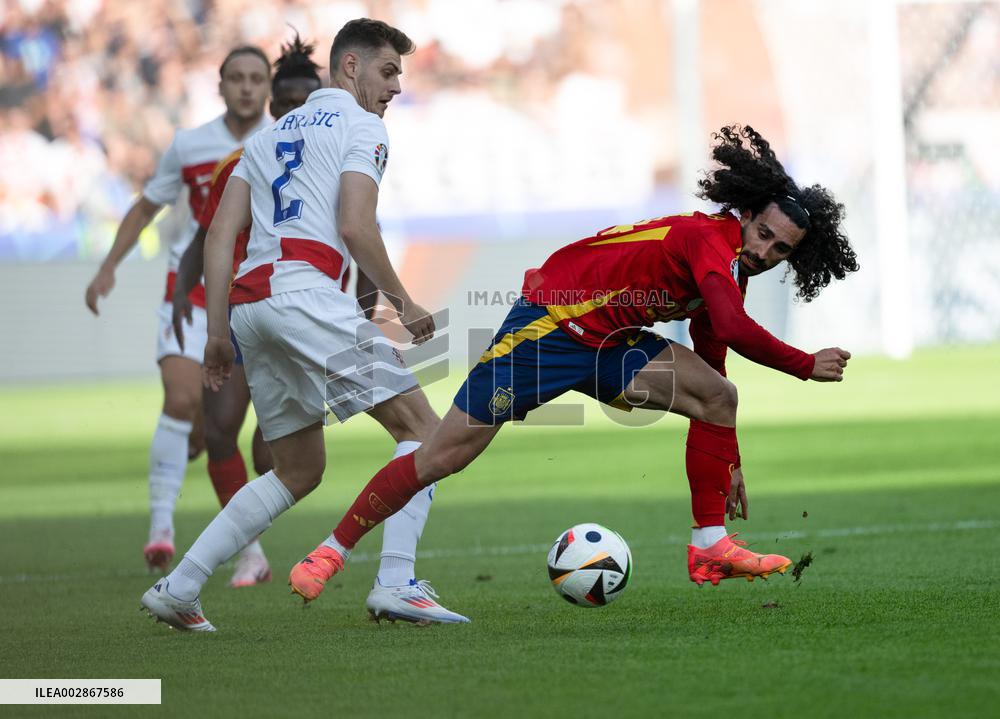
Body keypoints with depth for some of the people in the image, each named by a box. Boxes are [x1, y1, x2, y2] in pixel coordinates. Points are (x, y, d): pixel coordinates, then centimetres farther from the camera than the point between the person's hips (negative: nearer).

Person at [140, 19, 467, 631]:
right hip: (306, 290, -8)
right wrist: (404, 303, 2)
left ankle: (177, 588, 9)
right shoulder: (361, 126, 6)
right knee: (422, 427, -3)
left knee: (300, 471, 17)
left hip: (247, 303, 8)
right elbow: (355, 228, -8)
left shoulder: (269, 136, 28)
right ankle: (397, 583, -19)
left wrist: (218, 332, 17)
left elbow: (222, 234, 19)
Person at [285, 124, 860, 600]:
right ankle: (332, 552, 7)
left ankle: (710, 547, -8)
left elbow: (711, 365, 18)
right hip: (549, 326, -8)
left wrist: (730, 462, 18)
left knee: (717, 394, -9)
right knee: (443, 456, -7)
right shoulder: (711, 238, -22)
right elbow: (734, 329, -36)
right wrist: (809, 367, -24)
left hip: (609, 344, 9)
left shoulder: (734, 273, 7)